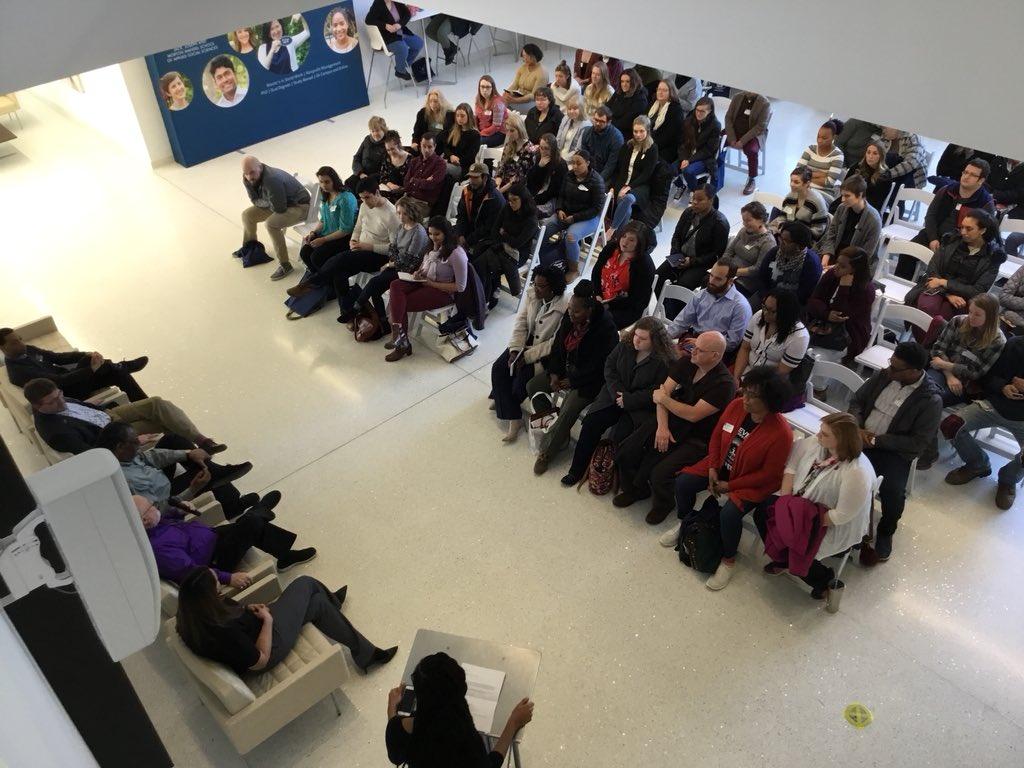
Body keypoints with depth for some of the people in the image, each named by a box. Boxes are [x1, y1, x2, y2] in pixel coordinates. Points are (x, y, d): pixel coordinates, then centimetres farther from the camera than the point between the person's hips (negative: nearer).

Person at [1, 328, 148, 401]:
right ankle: (122, 366, -5)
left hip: (69, 377, 8)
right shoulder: (17, 370, -21)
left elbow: (57, 357, 8)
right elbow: (58, 381, -28)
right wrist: (91, 368, -31)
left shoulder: (27, 350, 7)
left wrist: (87, 354, -10)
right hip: (69, 392, -8)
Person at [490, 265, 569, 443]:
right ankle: (514, 419, -4)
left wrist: (527, 357, -22)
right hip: (527, 342, 6)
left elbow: (556, 343, -22)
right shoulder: (531, 294, -9)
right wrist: (515, 351, -15)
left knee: (522, 377, -21)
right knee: (499, 368, -12)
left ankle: (503, 400, 12)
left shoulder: (565, 308, -26)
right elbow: (521, 323, -3)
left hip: (547, 353, -6)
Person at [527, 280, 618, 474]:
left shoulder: (605, 328, -27)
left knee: (569, 409, -24)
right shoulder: (569, 316, -8)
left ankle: (547, 451, -5)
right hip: (566, 367, 8)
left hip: (589, 378, -7)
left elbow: (598, 365, -21)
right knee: (532, 386, -1)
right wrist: (555, 373, -5)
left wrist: (573, 381, -15)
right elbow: (558, 344, 4)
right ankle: (554, 430, 9)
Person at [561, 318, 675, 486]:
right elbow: (609, 367, 6)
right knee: (591, 422, -14)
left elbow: (656, 392, -16)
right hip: (616, 395, 5)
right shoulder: (625, 345, 2)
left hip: (641, 407, -5)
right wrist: (618, 392, -9)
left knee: (621, 435, -28)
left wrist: (627, 400, -18)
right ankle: (577, 470, -4)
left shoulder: (666, 361, -14)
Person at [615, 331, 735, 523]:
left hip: (696, 439, -6)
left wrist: (663, 398, -12)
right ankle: (636, 489, 24)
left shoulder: (724, 384, -20)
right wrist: (662, 426, -18)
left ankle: (663, 504, 11)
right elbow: (664, 392, -5)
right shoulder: (685, 363, 0)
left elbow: (693, 415, -23)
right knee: (625, 452, -6)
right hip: (669, 422, 6)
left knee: (660, 473, -25)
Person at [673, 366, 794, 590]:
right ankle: (684, 524, 22)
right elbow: (717, 435, 2)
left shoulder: (781, 433, -29)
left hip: (752, 483, -6)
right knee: (683, 482, -7)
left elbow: (769, 474, -21)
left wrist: (730, 485, -17)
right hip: (722, 466, 6)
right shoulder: (736, 405, -13)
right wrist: (712, 468, -8)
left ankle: (728, 560, 0)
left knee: (729, 513, -28)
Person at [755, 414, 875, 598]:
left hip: (834, 527, -7)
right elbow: (791, 466, -1)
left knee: (788, 541, -19)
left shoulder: (857, 473, -33)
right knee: (762, 513, -5)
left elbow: (842, 515, -27)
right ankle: (784, 560, 18)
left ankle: (823, 578, 11)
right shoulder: (815, 443, -15)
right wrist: (784, 500, -10)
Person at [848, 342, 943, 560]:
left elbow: (917, 443, -13)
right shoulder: (884, 375, 1)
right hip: (861, 436, 4)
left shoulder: (931, 400, -12)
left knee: (892, 492, -28)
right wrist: (857, 428, -9)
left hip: (893, 451, -4)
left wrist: (876, 440, -17)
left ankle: (885, 532, 5)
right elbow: (857, 401, 10)